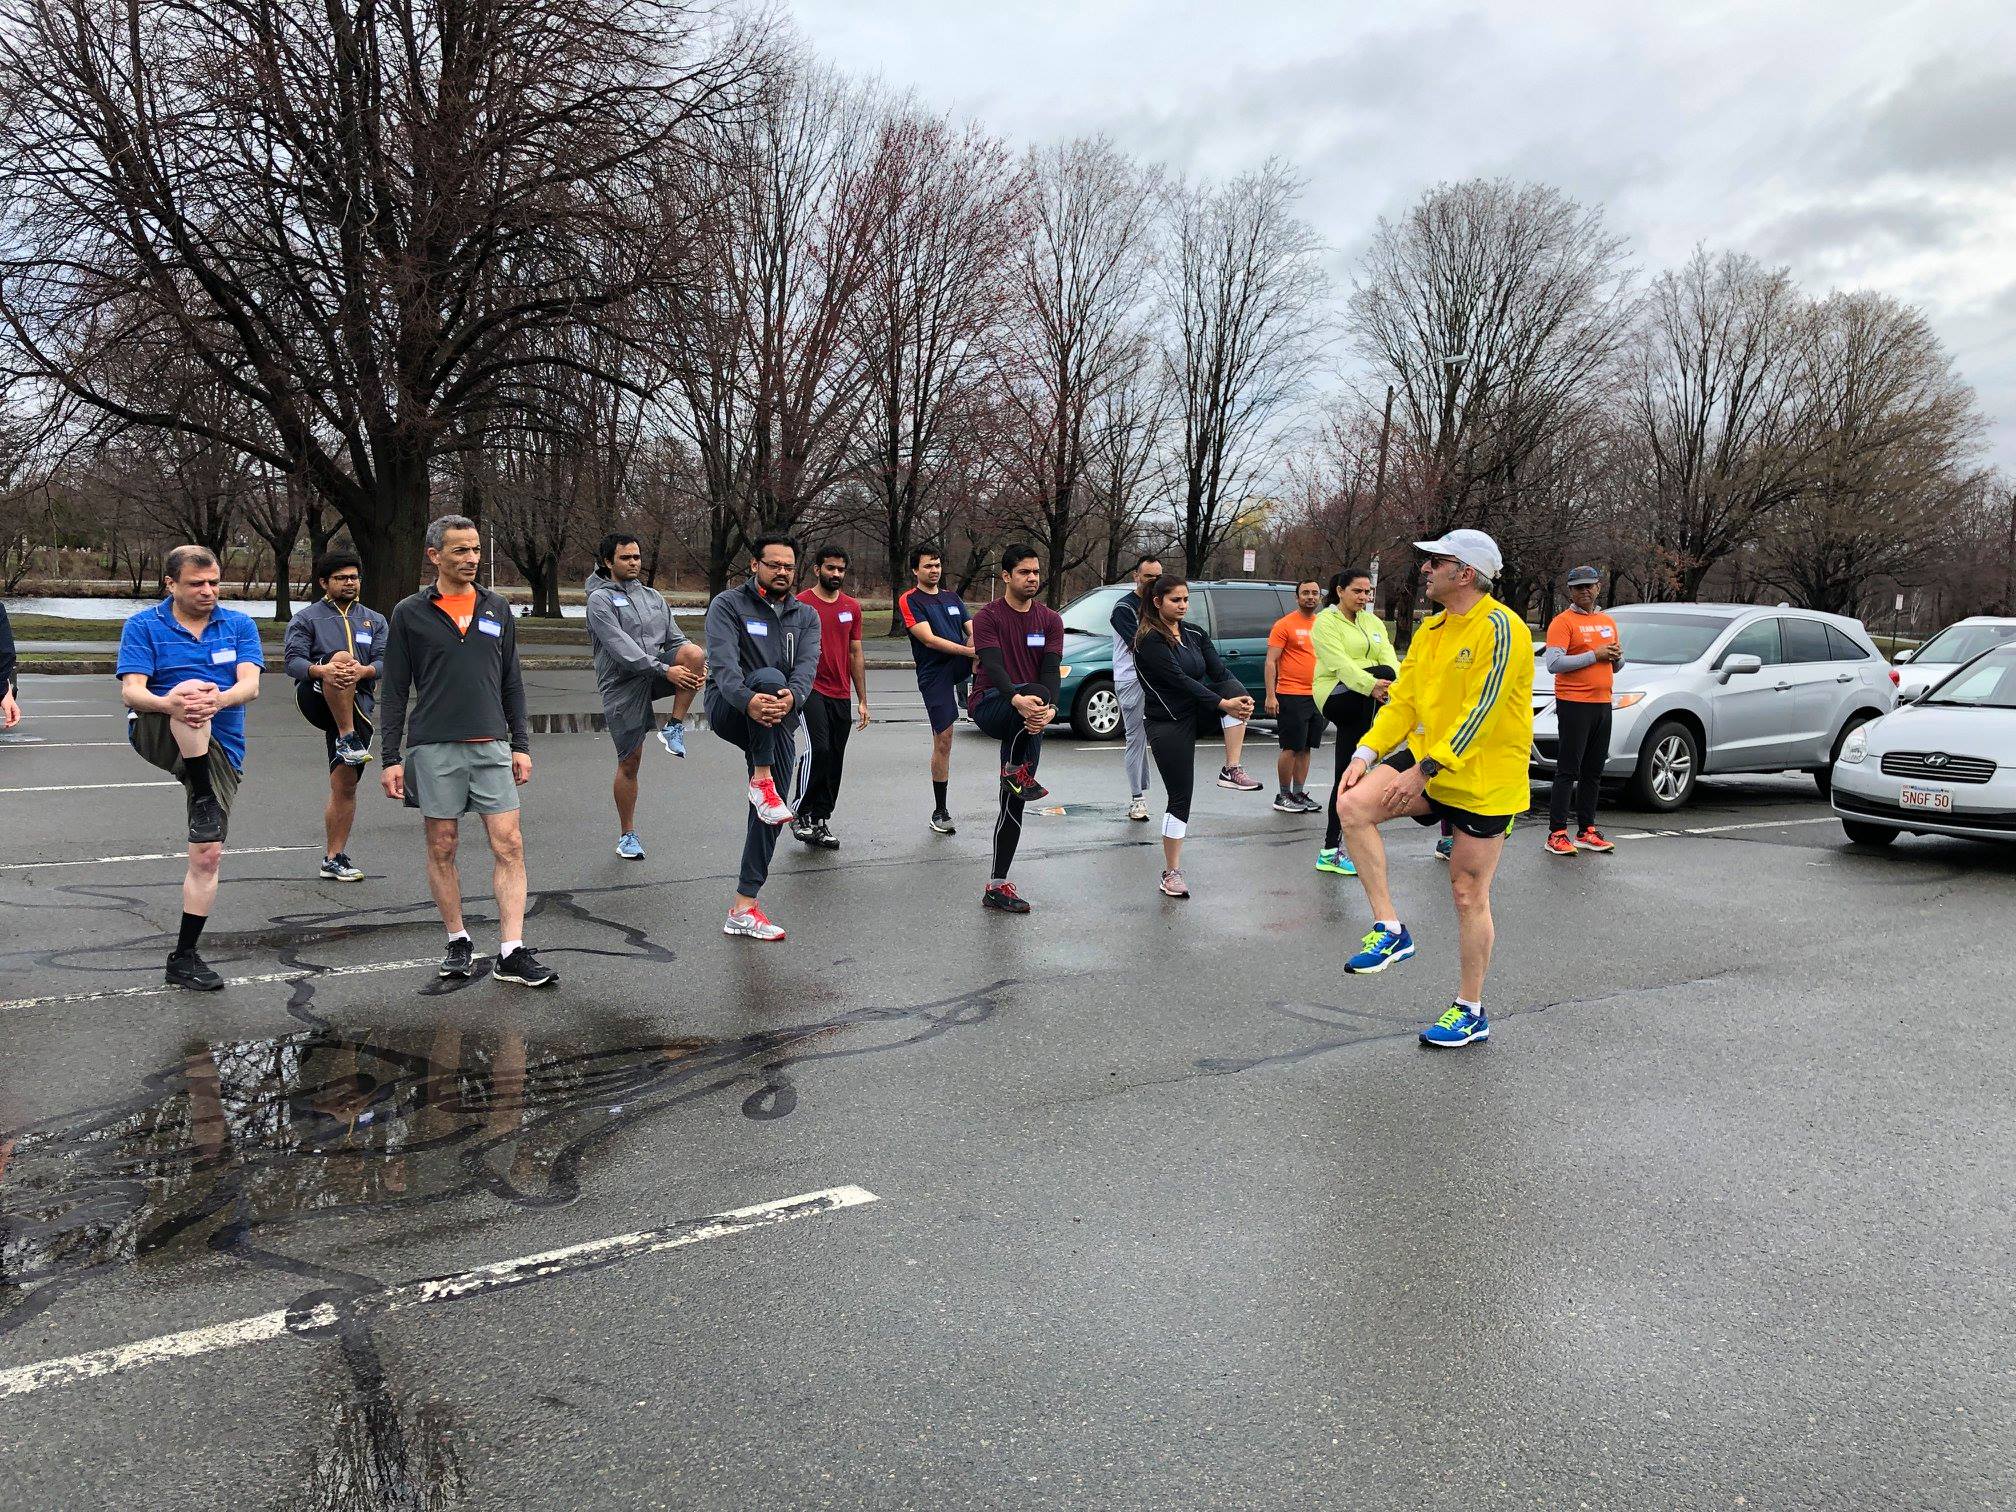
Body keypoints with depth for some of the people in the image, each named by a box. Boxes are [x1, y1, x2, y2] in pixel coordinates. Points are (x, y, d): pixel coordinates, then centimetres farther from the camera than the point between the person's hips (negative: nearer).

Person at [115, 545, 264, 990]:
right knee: (192, 688, -34)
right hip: (157, 736, -2)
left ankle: (185, 957, 11)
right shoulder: (143, 627, 1)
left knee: (208, 854, -1)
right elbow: (130, 692, -12)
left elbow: (250, 685, -9)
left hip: (220, 749, 2)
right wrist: (167, 704, -35)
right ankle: (204, 799, -32)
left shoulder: (239, 625, 5)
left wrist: (221, 699, -34)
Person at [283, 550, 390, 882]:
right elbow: (293, 661, -5)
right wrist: (322, 670, -28)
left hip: (357, 707, 3)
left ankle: (333, 858, 7)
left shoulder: (375, 621, 18)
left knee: (345, 784, -1)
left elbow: (384, 662, 3)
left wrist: (364, 671, -22)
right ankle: (348, 739, -33)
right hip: (315, 700, -3)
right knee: (342, 658, -33)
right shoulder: (307, 618, 9)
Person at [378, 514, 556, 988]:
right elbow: (393, 691, 3)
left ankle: (512, 952, -3)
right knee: (442, 847, 6)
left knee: (509, 846, -5)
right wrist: (391, 758, -2)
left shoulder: (497, 608, 10)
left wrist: (521, 745, 8)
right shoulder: (409, 613, 2)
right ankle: (458, 942, 20)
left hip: (491, 746, 2)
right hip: (434, 749, -2)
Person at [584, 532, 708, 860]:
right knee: (629, 762, 1)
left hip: (656, 672, 4)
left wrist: (699, 667, -11)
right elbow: (621, 647, -17)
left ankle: (675, 727, -12)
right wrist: (664, 670, -26)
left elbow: (675, 638, 11)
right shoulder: (600, 599, -3)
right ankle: (627, 834, 18)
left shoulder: (653, 596, 16)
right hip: (622, 685, -4)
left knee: (693, 652, -27)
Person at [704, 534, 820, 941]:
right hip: (730, 709, -4)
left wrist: (791, 697, -32)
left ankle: (744, 908, 4)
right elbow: (723, 662, -18)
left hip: (777, 723, 5)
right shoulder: (729, 604, -2)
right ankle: (761, 781, -32)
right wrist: (747, 699, -39)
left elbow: (806, 666, -7)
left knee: (770, 812, -2)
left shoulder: (806, 616, 11)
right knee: (769, 677, -35)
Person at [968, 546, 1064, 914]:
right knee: (1036, 692, -37)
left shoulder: (1050, 620, 8)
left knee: (1014, 802, 2)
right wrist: (1018, 699, -40)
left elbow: (1052, 669, -4)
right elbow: (993, 665, -20)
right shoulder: (988, 617, -5)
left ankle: (998, 886, 7)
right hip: (990, 705, -4)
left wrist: (1049, 708, -25)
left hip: (1026, 715, 4)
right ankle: (1016, 771, -20)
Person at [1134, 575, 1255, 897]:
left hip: (1199, 713, 5)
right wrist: (1221, 704, -30)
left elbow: (1219, 671, -4)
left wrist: (1243, 698, -24)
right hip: (1169, 723, -5)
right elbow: (1179, 680, -23)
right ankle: (1172, 873, 8)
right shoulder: (1149, 640, -13)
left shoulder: (1194, 634, 7)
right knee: (1180, 795, -4)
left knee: (1233, 687, -23)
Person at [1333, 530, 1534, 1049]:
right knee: (1353, 803, -19)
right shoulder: (1430, 630, 9)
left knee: (1468, 895, 2)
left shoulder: (1499, 628, -17)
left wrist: (1425, 768, -30)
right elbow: (1404, 700, 9)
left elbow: (1480, 713, -24)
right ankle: (1390, 929, -8)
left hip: (1484, 781, -7)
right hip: (1428, 760, 7)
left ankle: (1470, 1013, 20)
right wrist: (1366, 753, -3)